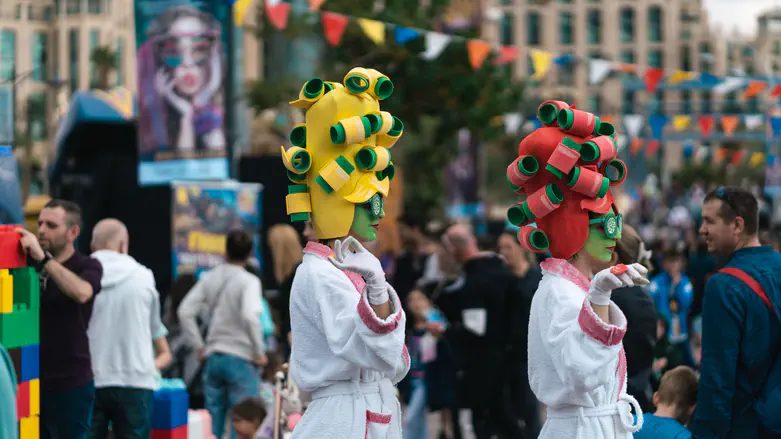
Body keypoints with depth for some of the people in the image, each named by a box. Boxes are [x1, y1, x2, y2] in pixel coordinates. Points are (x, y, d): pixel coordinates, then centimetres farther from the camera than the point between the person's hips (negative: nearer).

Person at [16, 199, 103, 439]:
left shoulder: (87, 266, -3)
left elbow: (81, 293, -25)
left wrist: (43, 257, -28)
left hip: (70, 383, -4)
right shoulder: (29, 264, 9)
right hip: (31, 380, 4)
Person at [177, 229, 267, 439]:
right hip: (240, 359, -5)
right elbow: (250, 316, -24)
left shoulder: (210, 278, 7)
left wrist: (200, 347, 10)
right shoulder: (249, 281, -9)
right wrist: (259, 353, -12)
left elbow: (185, 312, 4)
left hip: (212, 358, 5)